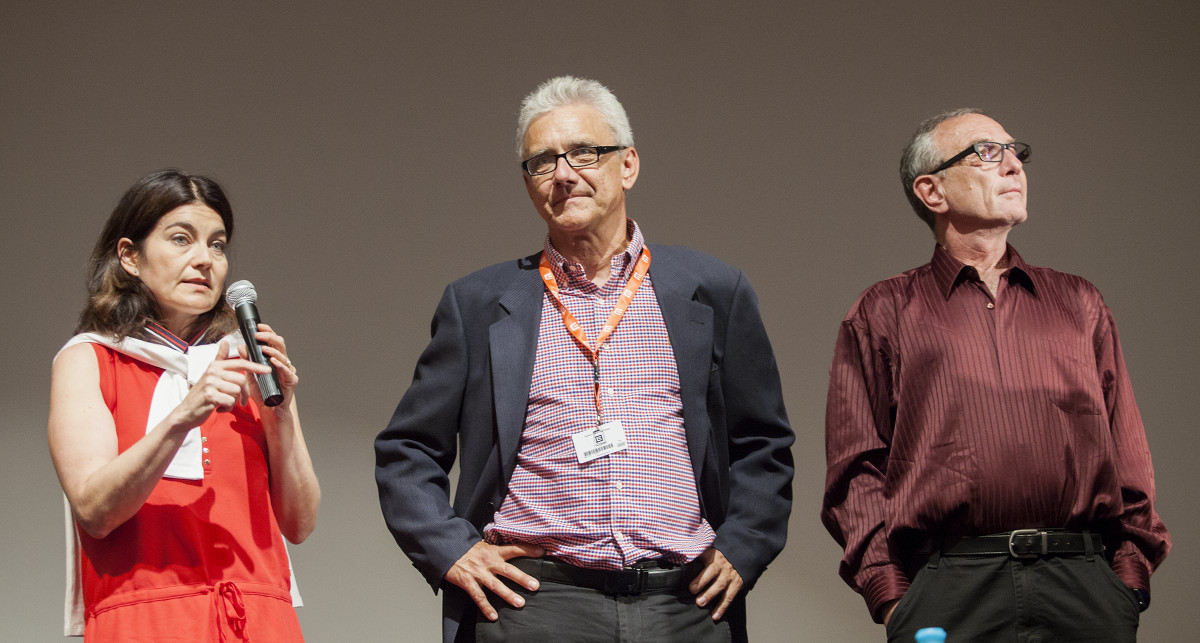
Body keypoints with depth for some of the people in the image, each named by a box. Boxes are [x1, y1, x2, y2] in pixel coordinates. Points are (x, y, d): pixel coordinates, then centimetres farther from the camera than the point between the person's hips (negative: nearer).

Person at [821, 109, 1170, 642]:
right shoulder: (882, 314, 12)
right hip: (948, 595, -2)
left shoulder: (1079, 304, 20)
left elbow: (1126, 454, 16)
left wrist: (1129, 574, 3)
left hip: (1085, 584, 2)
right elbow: (857, 471, 5)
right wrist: (891, 595, -6)